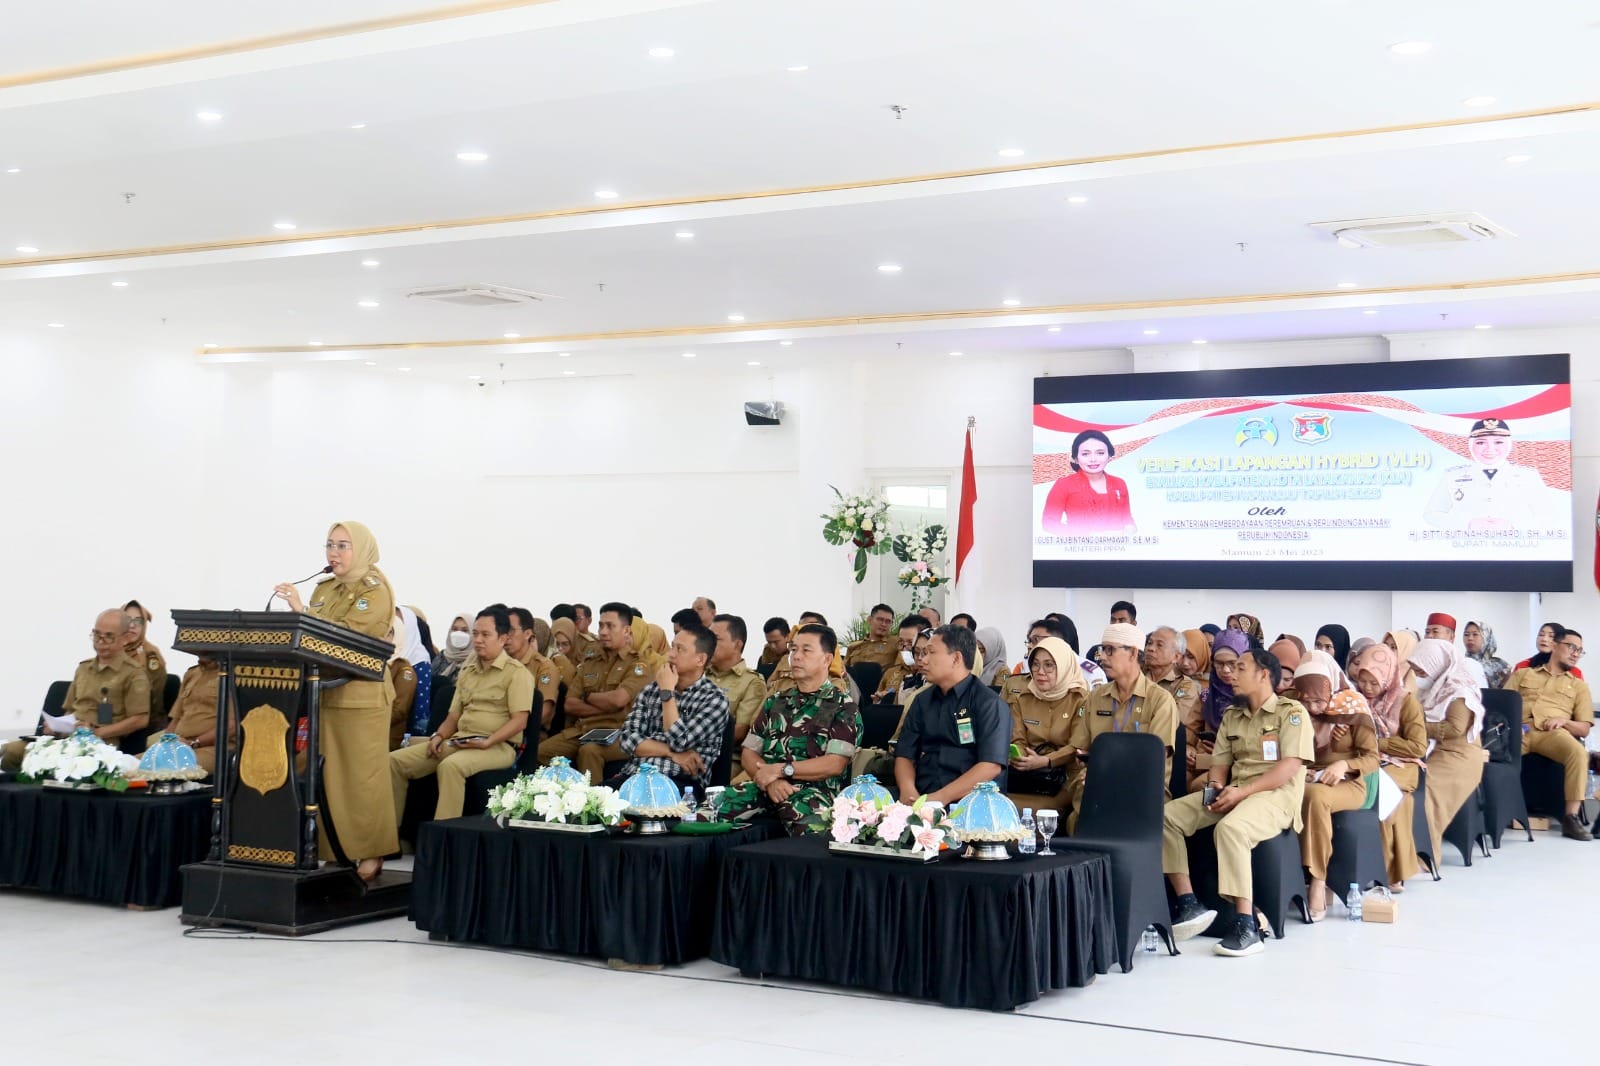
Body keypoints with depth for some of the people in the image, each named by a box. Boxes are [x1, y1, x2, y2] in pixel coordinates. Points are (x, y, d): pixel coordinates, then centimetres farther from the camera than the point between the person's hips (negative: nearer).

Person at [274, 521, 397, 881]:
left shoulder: (376, 591, -6)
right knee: (329, 777, 6)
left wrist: (301, 610, -22)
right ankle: (335, 851, 13)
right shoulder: (323, 589, 14)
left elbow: (346, 634, -19)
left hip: (361, 696, -6)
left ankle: (369, 853, 4)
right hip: (325, 693, 6)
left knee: (361, 778, -3)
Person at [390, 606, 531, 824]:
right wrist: (439, 736, 3)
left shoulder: (516, 672, -3)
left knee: (450, 766, -39)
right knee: (396, 761, -7)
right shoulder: (467, 672, 22)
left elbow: (519, 721, -11)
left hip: (498, 746, -8)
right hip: (458, 741, 8)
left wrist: (487, 742, -22)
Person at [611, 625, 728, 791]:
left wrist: (667, 691, -4)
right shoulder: (650, 689, 16)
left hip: (681, 783, -5)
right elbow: (628, 739, 6)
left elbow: (678, 742, -11)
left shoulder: (715, 698, 1)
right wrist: (673, 753, -7)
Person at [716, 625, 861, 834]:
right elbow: (748, 753, 15)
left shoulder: (842, 705, 7)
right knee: (718, 805, -25)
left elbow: (835, 764, -5)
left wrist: (780, 770, -10)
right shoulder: (775, 702, 22)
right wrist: (769, 780, -7)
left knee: (811, 825, -40)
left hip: (814, 790, -4)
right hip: (766, 788, 5)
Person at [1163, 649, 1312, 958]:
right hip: (1233, 793, 8)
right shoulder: (1231, 716, 20)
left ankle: (1246, 926, -36)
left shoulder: (1291, 712, -3)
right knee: (1166, 816, -12)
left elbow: (1289, 767, -14)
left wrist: (1242, 792, -20)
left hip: (1277, 793, -8)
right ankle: (1188, 904, -14)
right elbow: (1220, 762, 16)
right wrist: (1217, 787, -8)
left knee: (1230, 827, -38)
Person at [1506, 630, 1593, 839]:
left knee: (1579, 752, -35)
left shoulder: (1579, 685, 25)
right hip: (1519, 730, 0)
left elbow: (1584, 729, 16)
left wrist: (1563, 721, -5)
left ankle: (1571, 817, -30)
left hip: (1552, 733, 1)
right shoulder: (1522, 674, 25)